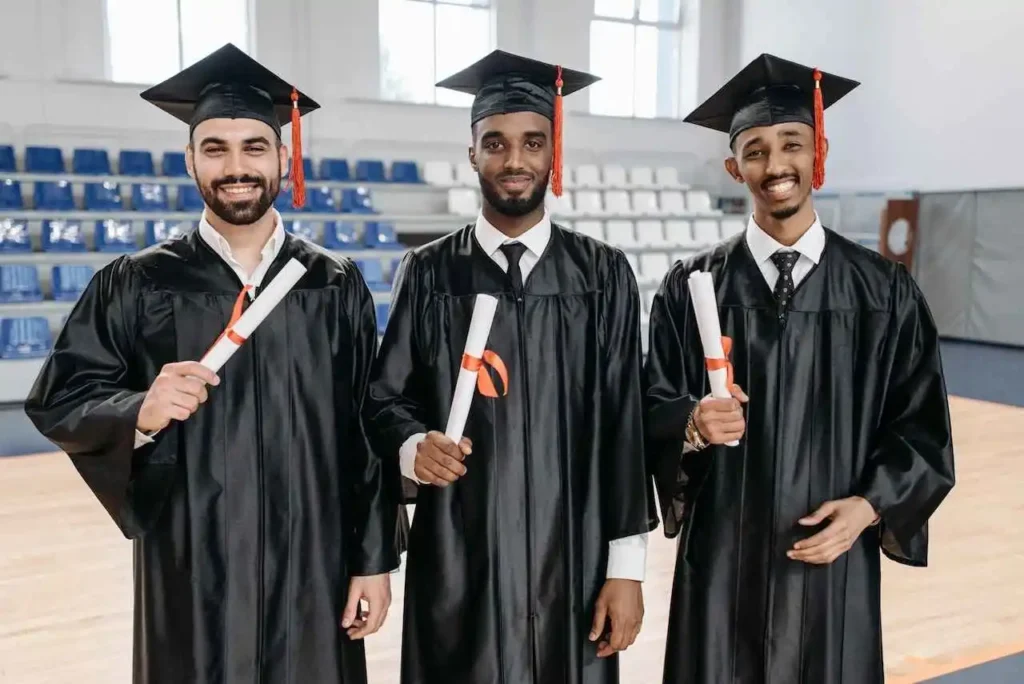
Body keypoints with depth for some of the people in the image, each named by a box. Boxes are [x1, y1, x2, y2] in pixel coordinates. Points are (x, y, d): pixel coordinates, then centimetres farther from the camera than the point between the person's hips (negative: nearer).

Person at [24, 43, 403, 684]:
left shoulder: (335, 285, 0)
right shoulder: (136, 285, -1)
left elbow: (369, 429, 0)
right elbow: (57, 400, 0)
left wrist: (374, 559, -2)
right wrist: (140, 413, -21)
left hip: (314, 566, 1)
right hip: (190, 569, 0)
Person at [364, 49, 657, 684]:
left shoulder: (603, 274, 0)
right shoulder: (430, 274, 0)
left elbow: (625, 424, -1)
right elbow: (386, 396, 3)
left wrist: (627, 566, -4)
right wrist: (414, 446, -20)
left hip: (573, 558, 1)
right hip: (458, 562, 0)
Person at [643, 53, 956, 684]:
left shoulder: (886, 293, 0)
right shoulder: (691, 288, -2)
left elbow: (922, 427, 2)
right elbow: (652, 410, -1)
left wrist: (868, 506, -11)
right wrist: (693, 424, -21)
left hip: (834, 555, 1)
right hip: (722, 557, 0)